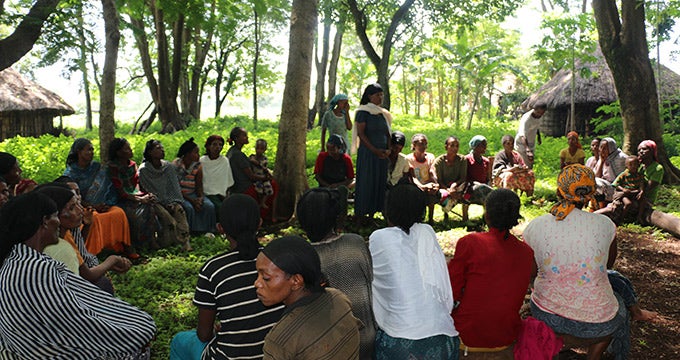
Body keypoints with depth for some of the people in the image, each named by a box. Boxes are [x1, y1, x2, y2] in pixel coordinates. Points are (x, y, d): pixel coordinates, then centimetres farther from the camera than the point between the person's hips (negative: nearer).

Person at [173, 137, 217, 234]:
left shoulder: (198, 166, 2)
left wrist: (200, 198, -20)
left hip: (193, 194, 4)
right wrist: (191, 200, -22)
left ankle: (206, 232, -12)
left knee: (209, 206, -22)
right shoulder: (175, 165, -11)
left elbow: (199, 186, 3)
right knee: (189, 207, -33)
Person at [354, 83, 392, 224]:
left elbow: (388, 133, 14)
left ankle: (373, 210, 14)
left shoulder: (384, 113, 14)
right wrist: (375, 150, -15)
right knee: (366, 181, -3)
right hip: (367, 152, -6)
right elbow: (361, 133, -10)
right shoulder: (363, 112, -5)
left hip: (382, 153, 6)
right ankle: (361, 213, 5)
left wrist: (389, 149, -2)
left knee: (380, 181, 6)